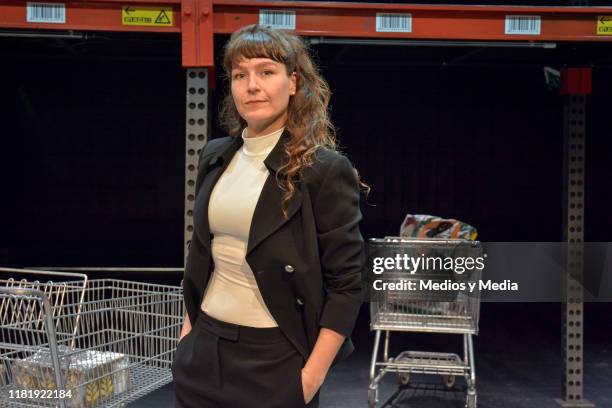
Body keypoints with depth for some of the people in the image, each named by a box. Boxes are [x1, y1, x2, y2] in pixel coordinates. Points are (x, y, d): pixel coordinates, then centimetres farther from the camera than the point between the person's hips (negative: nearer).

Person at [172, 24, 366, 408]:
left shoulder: (325, 169, -12)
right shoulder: (216, 157, 5)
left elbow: (346, 283, -12)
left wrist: (313, 374, -14)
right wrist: (189, 327, 13)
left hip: (274, 357, -5)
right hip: (203, 347, 5)